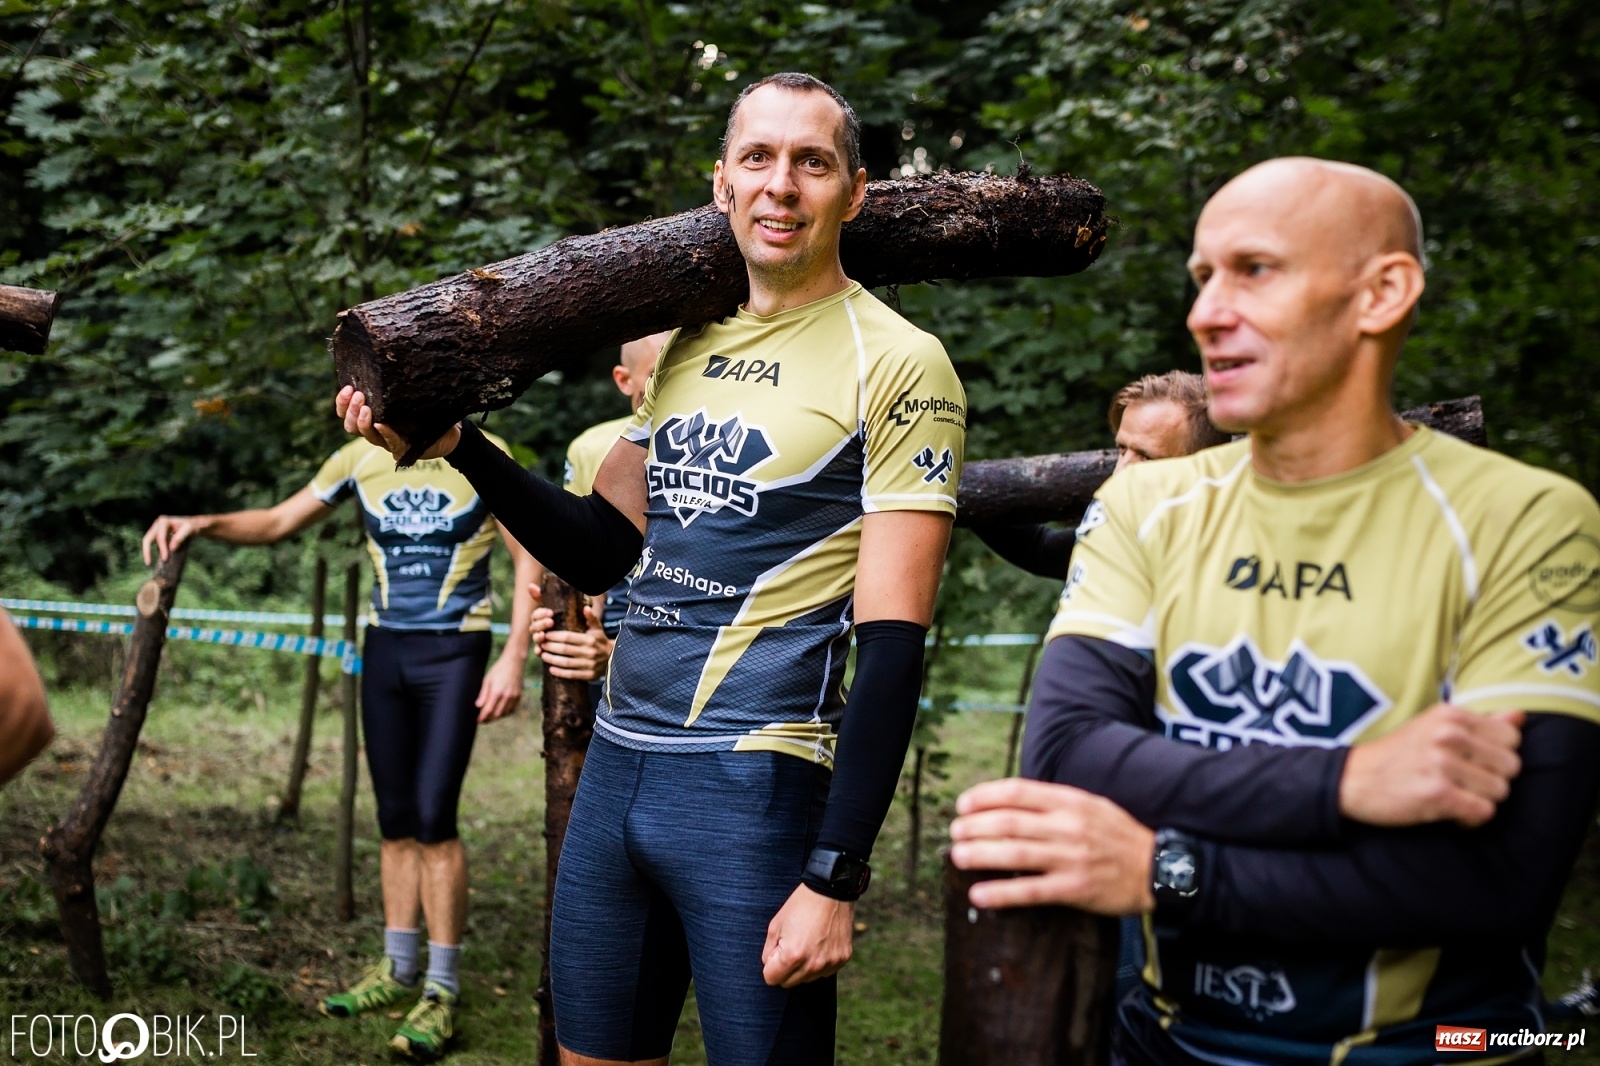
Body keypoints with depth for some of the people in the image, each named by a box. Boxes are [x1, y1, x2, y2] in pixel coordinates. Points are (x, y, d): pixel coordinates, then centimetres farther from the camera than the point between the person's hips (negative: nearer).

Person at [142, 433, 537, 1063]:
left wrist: (514, 658, -12)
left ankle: (441, 992, -4)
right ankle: (399, 969, 20)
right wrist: (202, 524, -11)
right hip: (385, 648, 4)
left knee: (433, 819, -11)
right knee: (395, 820, 8)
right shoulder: (361, 459, 2)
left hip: (454, 653, -4)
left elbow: (527, 559, -4)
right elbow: (277, 522, 7)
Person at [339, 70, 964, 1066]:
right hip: (616, 761, 7)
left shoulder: (895, 364, -9)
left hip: (754, 791, -6)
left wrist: (835, 877, -17)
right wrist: (458, 443, 3)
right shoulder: (686, 342, 12)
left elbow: (891, 641, -13)